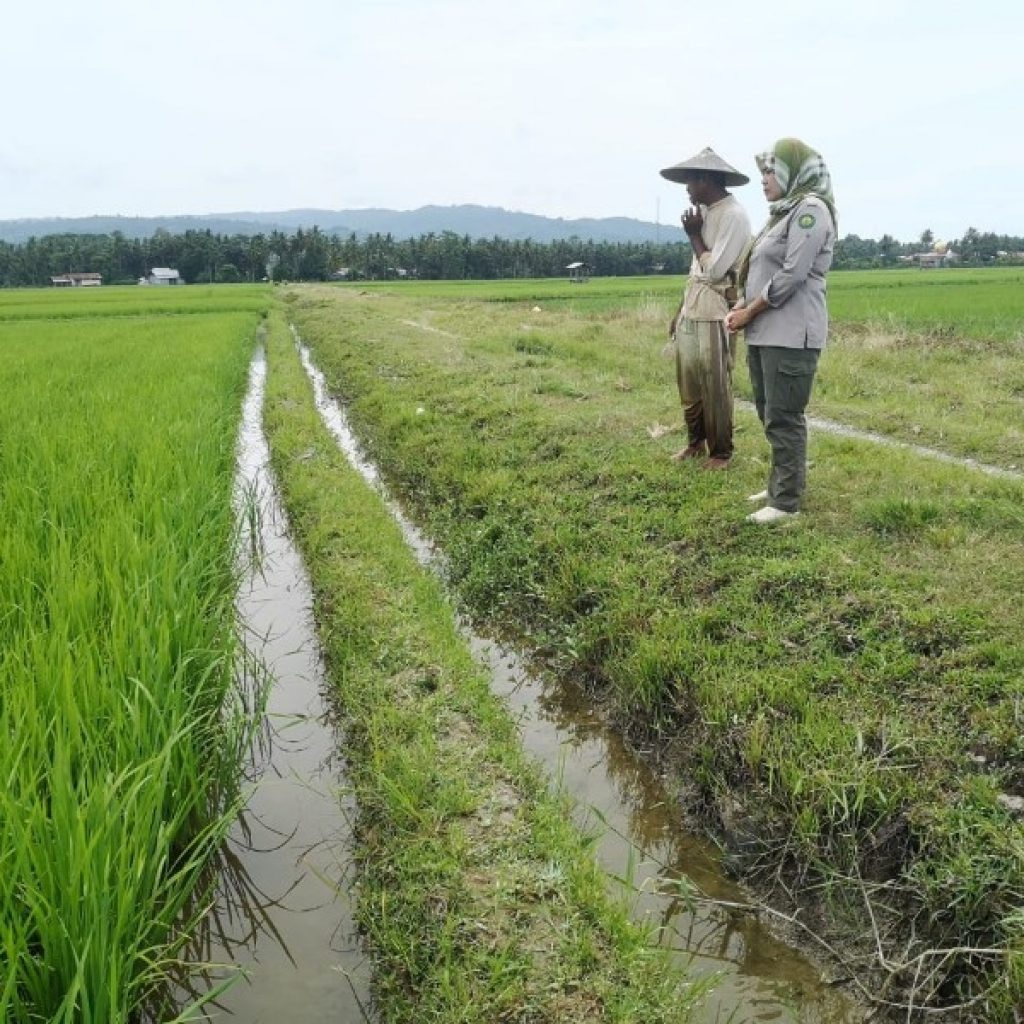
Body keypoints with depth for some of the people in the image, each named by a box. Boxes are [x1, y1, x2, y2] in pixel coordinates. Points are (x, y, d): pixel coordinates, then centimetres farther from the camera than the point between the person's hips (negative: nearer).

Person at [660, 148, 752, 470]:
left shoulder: (734, 216, -14)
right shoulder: (705, 212, 12)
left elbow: (714, 270, -18)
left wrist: (693, 236, -7)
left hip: (715, 314, -8)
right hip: (692, 312, 8)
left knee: (715, 387, -1)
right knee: (688, 383, 13)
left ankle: (720, 452, 12)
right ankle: (695, 442, 27)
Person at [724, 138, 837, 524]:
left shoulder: (811, 209, -10)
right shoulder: (783, 211, 18)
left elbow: (791, 275, -17)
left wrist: (749, 312, -11)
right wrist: (742, 306, 5)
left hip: (791, 334, -9)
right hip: (764, 332, 10)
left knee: (784, 419, -6)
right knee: (769, 415, 16)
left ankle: (787, 502, 0)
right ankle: (780, 484, 28)